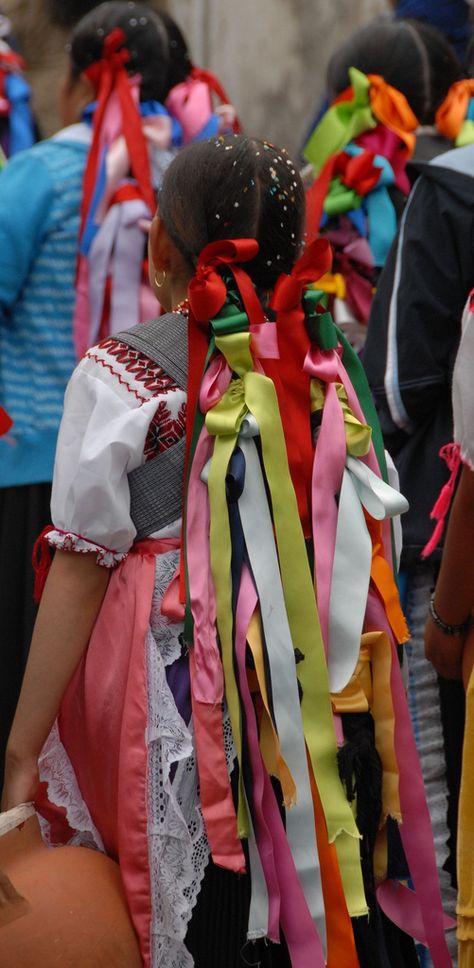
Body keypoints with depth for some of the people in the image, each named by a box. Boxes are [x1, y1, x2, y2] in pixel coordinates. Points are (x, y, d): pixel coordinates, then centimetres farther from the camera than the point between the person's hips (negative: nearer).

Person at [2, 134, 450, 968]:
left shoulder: (119, 377, -9)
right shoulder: (324, 367, 3)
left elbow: (80, 572, -9)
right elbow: (371, 547, 8)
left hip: (173, 703, -3)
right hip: (324, 709, 4)